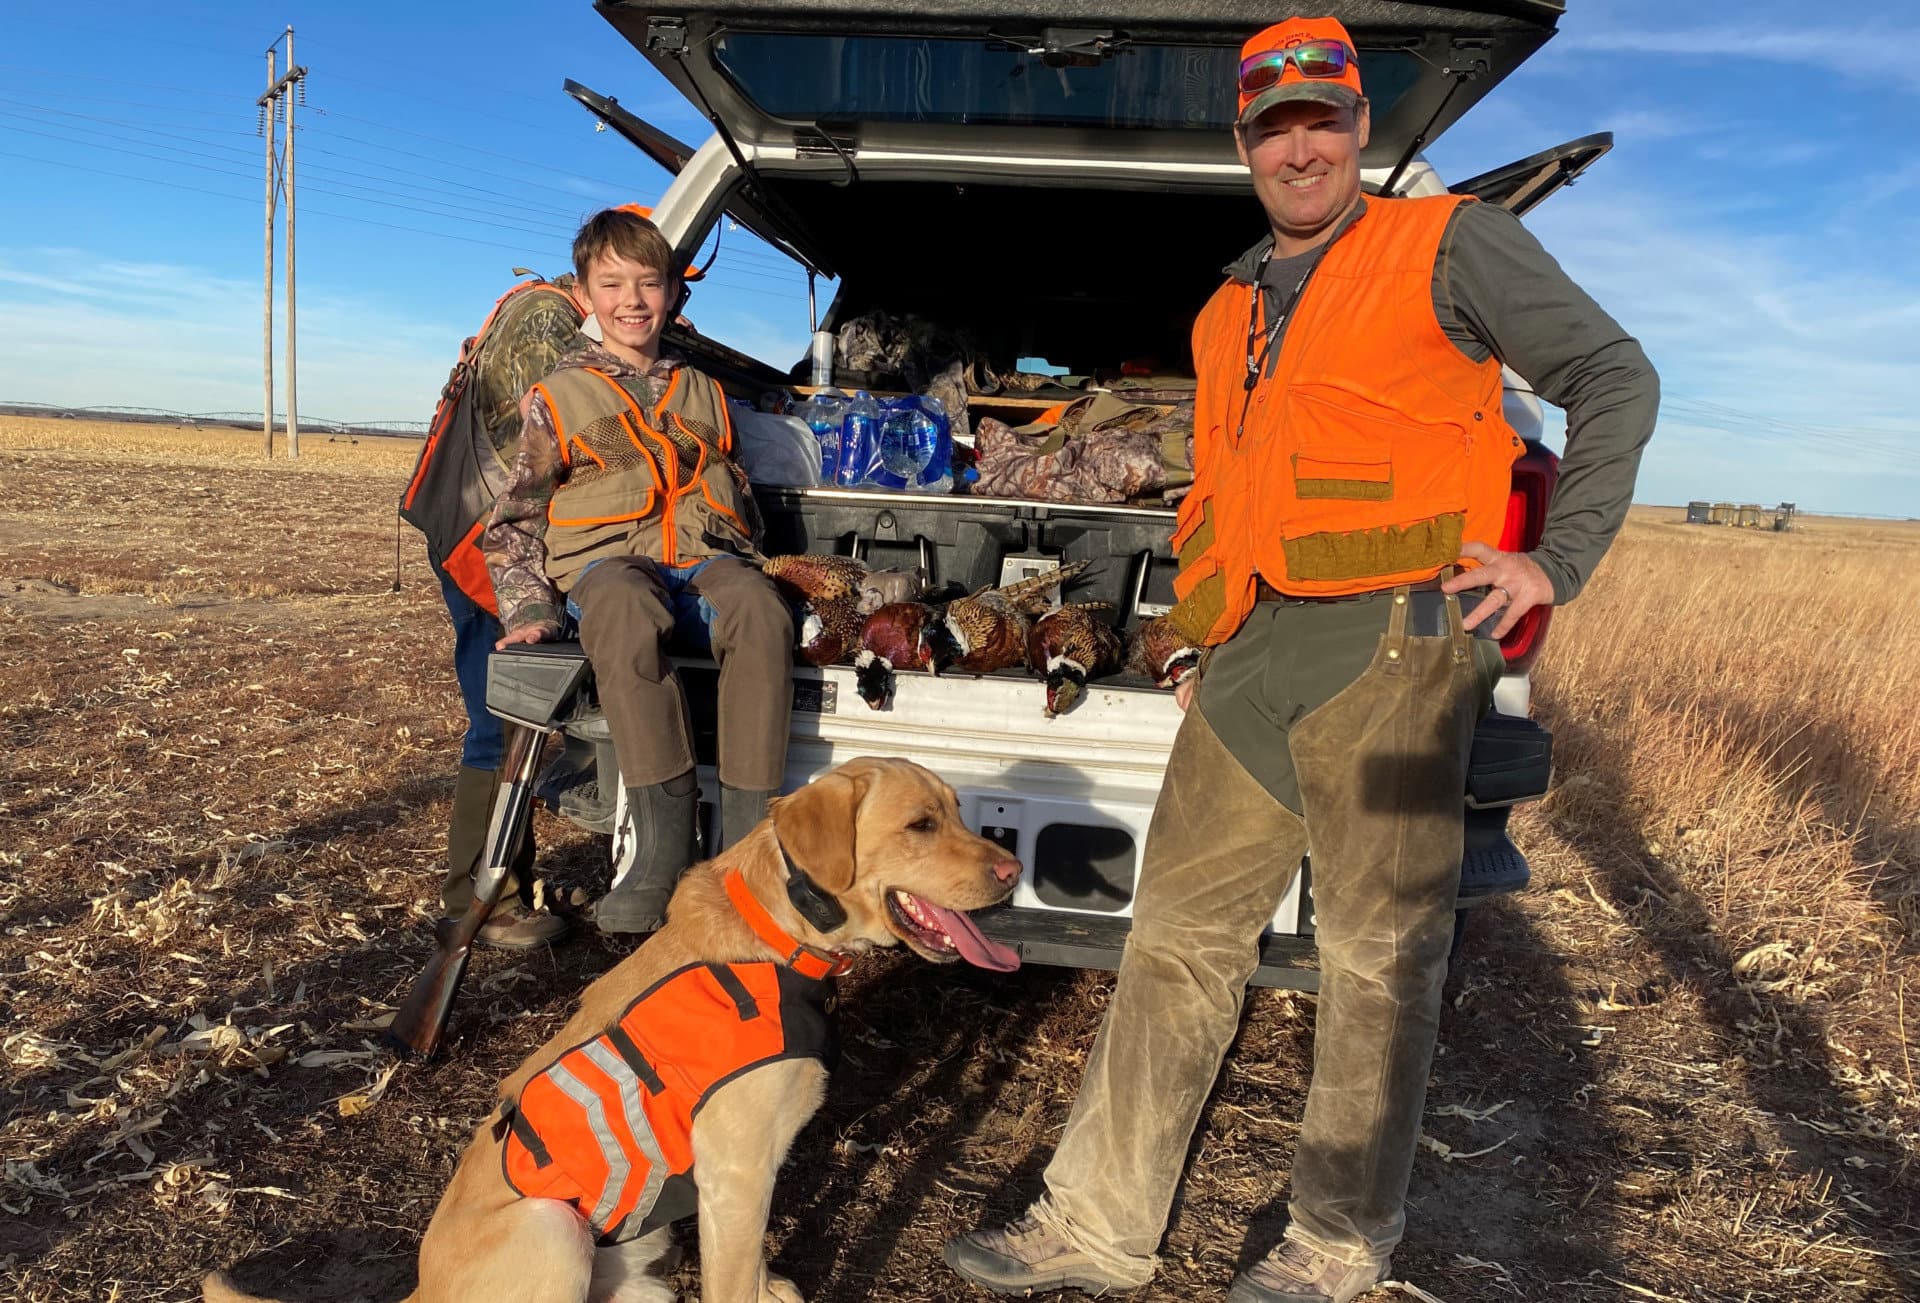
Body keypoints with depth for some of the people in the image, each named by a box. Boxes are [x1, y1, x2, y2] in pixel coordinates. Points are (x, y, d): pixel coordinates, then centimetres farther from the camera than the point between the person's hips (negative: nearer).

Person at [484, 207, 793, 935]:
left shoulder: (702, 393, 25)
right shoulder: (559, 397, 14)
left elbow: (737, 496, 30)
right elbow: (513, 518, 12)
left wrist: (745, 568, 12)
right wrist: (529, 608, -2)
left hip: (703, 556, 3)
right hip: (605, 560, -2)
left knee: (762, 612, -36)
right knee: (627, 615, -42)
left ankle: (747, 840, -37)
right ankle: (664, 842, -40)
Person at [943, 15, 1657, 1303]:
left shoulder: (1449, 244, 5)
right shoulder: (1230, 310, 23)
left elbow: (1614, 375, 3)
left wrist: (1559, 559, -7)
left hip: (1394, 634, -6)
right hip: (1258, 650, 6)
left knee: (1380, 952, 3)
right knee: (1181, 930, 6)